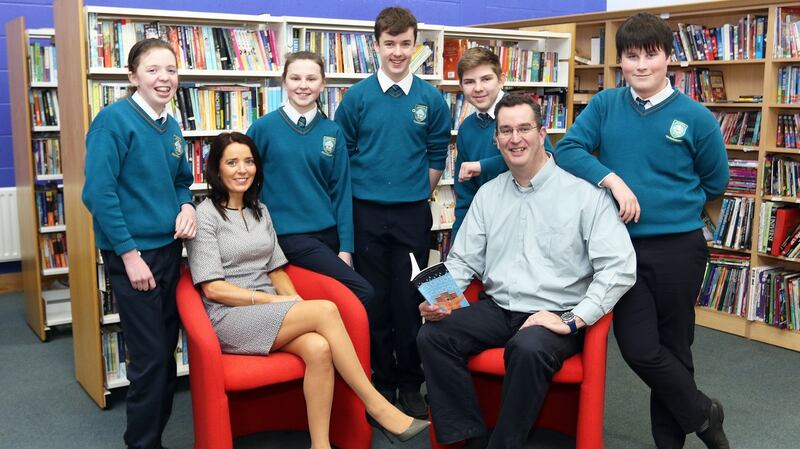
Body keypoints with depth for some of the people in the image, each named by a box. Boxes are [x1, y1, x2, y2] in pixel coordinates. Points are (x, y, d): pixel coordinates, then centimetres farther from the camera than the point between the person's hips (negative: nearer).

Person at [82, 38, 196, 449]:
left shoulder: (172, 127, 9)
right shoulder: (115, 119, -13)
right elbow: (98, 192, -17)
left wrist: (187, 207, -2)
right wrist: (129, 252, -17)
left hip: (170, 248, 7)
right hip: (133, 252, -7)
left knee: (166, 351, 13)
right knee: (150, 356, -2)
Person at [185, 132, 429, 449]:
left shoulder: (260, 210, 16)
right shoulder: (205, 216, -4)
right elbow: (213, 289, -10)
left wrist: (296, 302, -5)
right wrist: (274, 300, -15)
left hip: (269, 311, 5)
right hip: (230, 317, -5)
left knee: (318, 348, -29)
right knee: (326, 310, -27)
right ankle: (377, 406, -19)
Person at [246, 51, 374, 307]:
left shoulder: (332, 132, 5)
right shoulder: (264, 128, -4)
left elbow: (340, 190, 5)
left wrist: (345, 247, 1)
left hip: (327, 232, 4)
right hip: (290, 235, -4)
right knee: (362, 292, -15)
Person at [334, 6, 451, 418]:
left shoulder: (430, 98, 2)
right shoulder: (357, 97, -1)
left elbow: (437, 156, 8)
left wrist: (417, 195, 6)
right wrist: (362, 192, 5)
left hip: (412, 214, 0)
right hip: (367, 213, 0)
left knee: (409, 301, 4)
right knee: (373, 302, 7)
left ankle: (410, 383, 18)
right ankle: (380, 382, 21)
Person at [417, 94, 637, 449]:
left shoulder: (584, 192, -6)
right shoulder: (488, 194, 11)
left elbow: (619, 267, -12)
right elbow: (464, 261, 13)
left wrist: (573, 320, -19)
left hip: (555, 315, -5)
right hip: (498, 309, 5)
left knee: (528, 349, -36)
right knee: (432, 335, -18)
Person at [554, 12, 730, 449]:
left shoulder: (695, 117, -4)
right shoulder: (605, 105, 2)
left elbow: (714, 182, 7)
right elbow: (567, 149, -8)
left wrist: (670, 204, 3)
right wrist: (613, 180, -19)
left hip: (678, 248, -1)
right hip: (622, 246, 2)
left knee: (673, 348, 10)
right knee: (639, 349, 0)